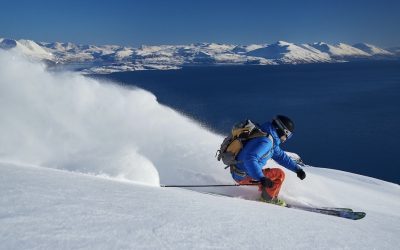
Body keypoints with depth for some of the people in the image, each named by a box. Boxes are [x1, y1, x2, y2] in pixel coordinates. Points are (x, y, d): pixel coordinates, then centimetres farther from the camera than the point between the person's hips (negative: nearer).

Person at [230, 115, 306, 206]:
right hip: (243, 176, -10)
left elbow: (280, 156, 19)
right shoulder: (265, 141, -24)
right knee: (279, 174, -5)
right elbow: (250, 159, -36)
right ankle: (268, 199, 8)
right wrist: (262, 178, -40)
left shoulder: (270, 140, 9)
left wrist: (297, 169, 17)